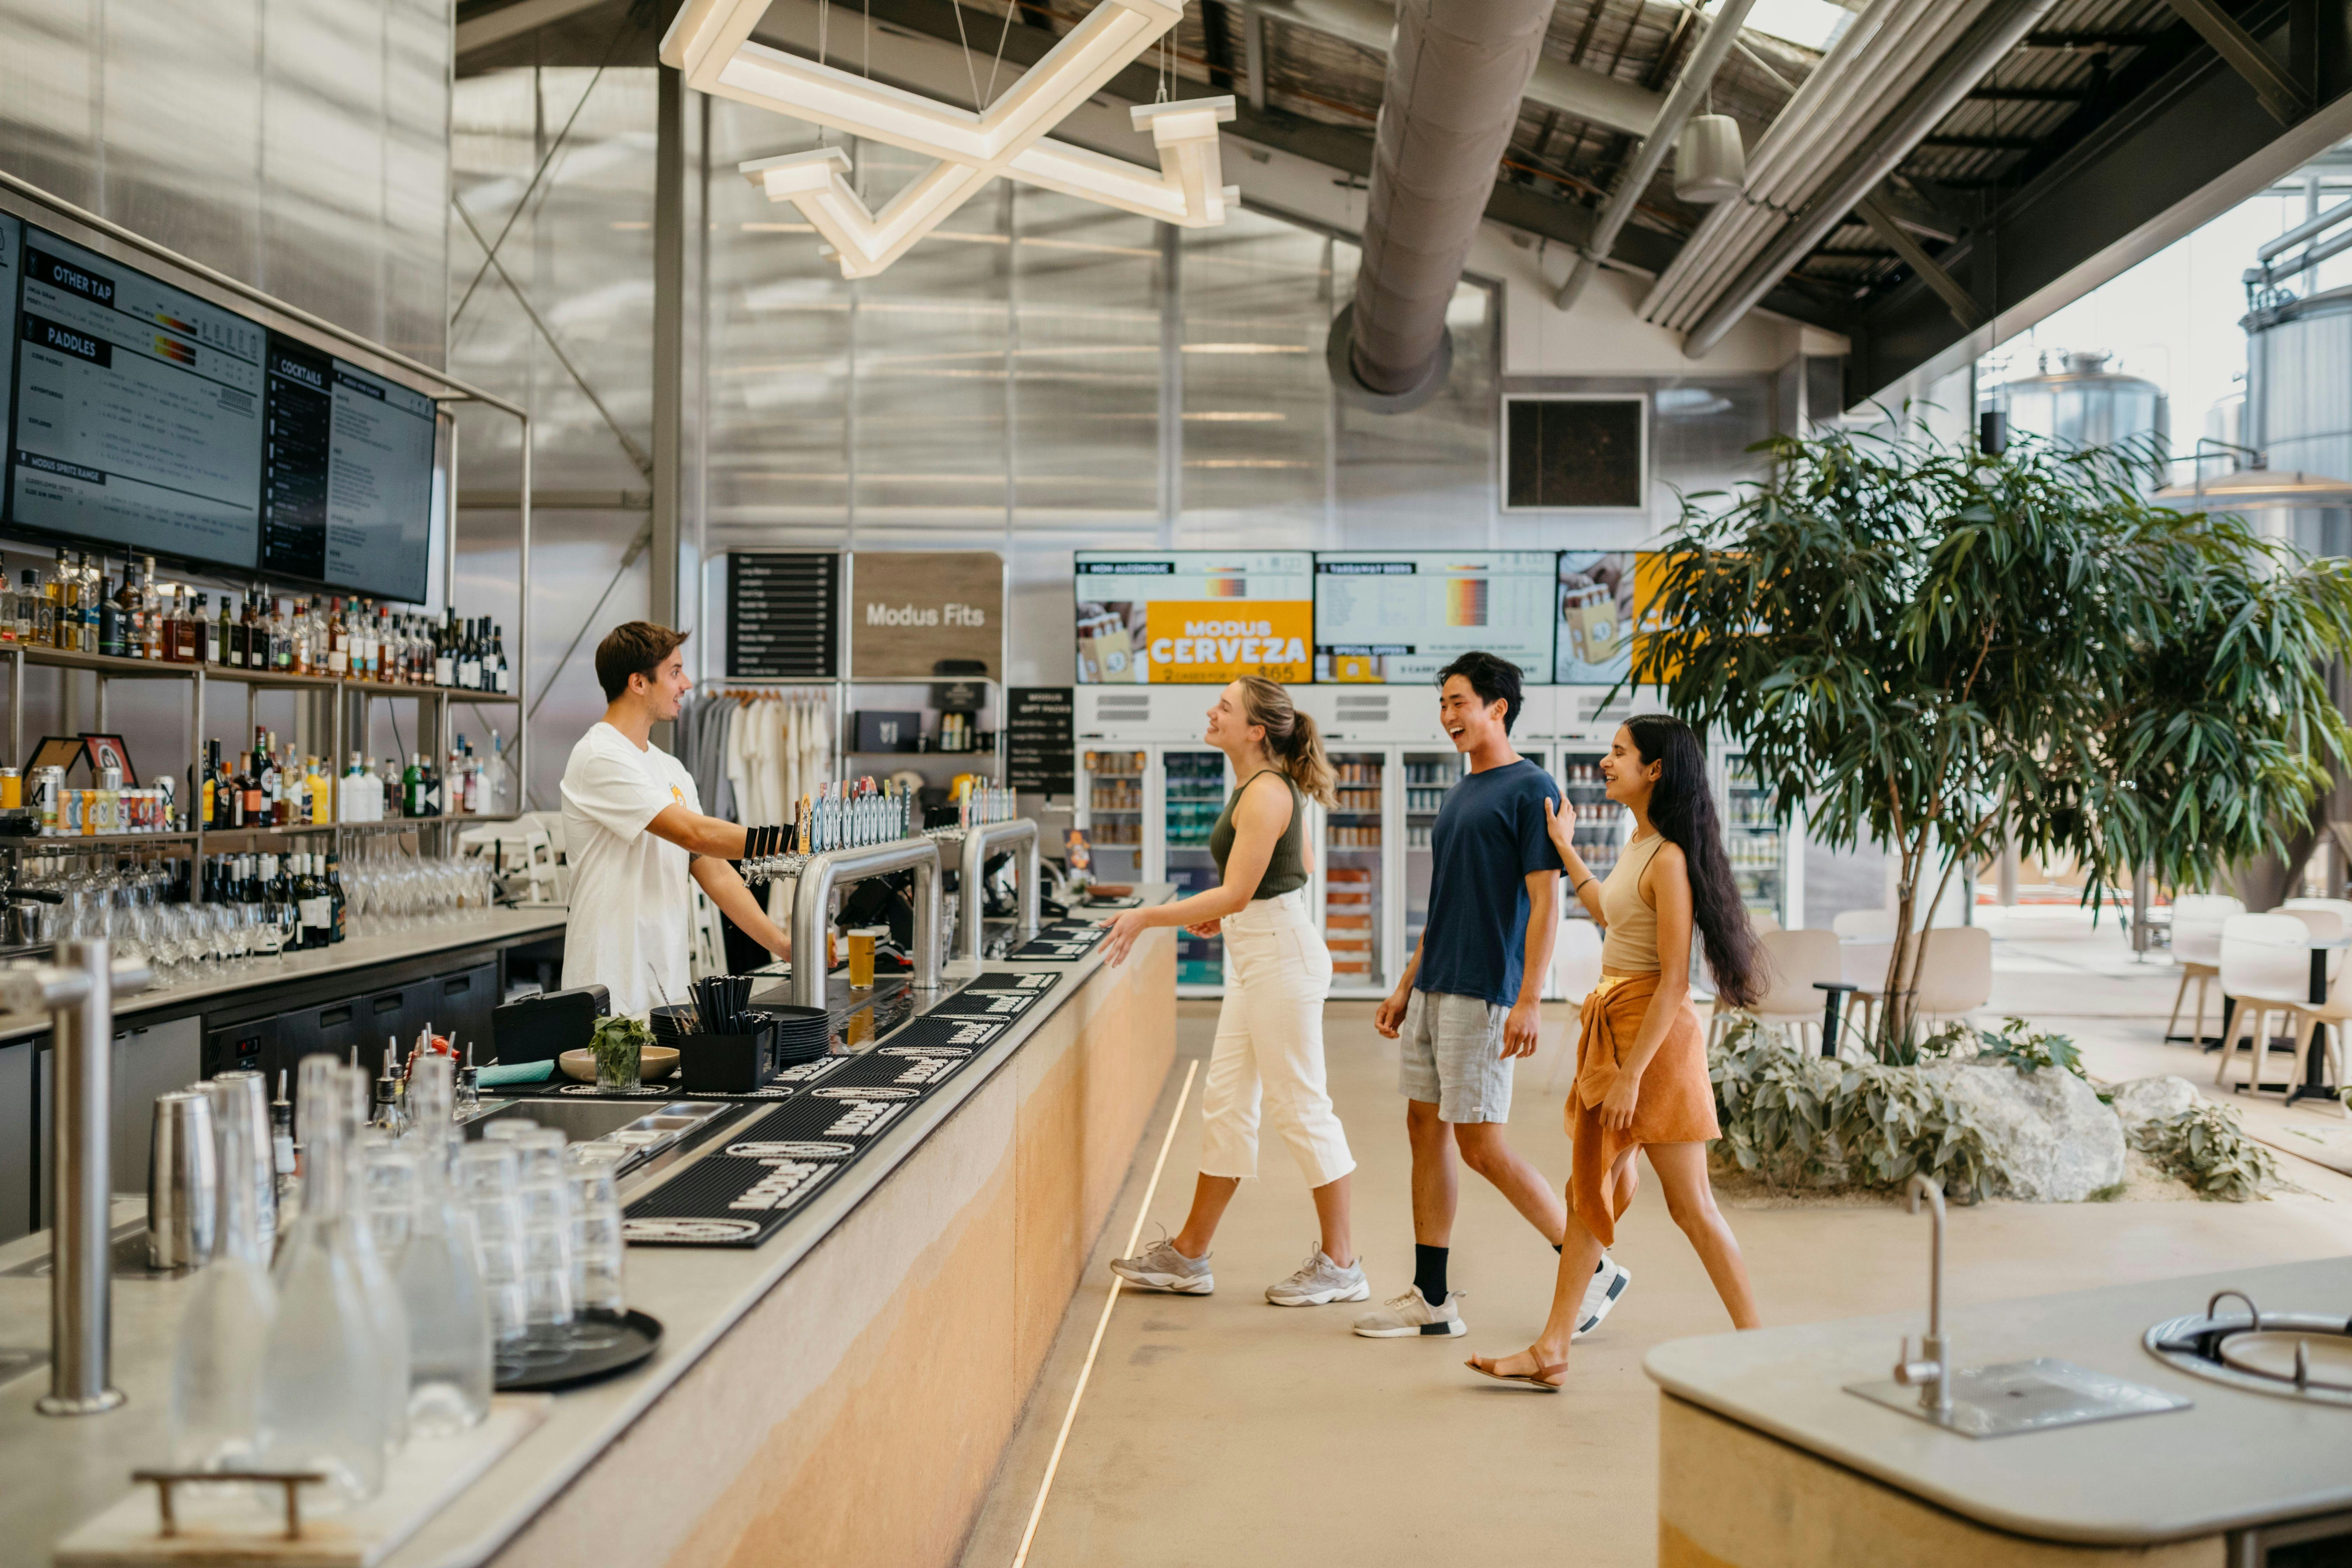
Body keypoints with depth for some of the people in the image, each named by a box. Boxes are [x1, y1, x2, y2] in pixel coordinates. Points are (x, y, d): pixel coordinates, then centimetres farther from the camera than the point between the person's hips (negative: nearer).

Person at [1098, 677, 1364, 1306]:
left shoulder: (1265, 794, -19)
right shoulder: (1265, 785, 11)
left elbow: (1235, 894, -23)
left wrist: (1149, 917, -19)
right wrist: (1225, 915, 16)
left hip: (1281, 954, -10)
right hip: (1257, 955, 10)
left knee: (1299, 1107, -1)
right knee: (1225, 1100, 13)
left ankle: (1339, 1264, 12)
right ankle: (1189, 1256, 22)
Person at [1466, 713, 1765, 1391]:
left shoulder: (1669, 859, -18)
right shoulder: (1638, 844, 9)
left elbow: (1674, 982, -21)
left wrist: (1632, 1075, -21)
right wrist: (1566, 852, 33)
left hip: (1655, 1032, -10)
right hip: (1611, 1026, 10)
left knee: (1691, 1205, 1)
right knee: (1588, 1188, 10)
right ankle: (1551, 1352, 15)